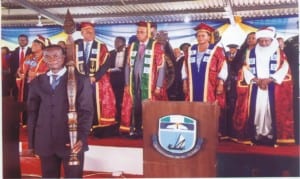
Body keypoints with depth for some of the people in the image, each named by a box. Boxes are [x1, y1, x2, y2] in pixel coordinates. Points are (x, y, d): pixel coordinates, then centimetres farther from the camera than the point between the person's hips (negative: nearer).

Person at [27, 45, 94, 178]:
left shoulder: (80, 80, 1)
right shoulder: (37, 82, 11)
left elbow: (86, 111, -5)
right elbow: (32, 112, 11)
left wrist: (81, 137, -17)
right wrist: (31, 142, 8)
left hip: (72, 141, -3)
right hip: (44, 142, 3)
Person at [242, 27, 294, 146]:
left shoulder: (278, 53, 7)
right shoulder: (252, 53, 11)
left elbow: (284, 69, -2)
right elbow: (246, 69, 7)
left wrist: (269, 79, -14)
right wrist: (256, 80, -9)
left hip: (273, 88, -1)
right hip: (255, 87, 1)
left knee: (271, 109, -6)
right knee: (257, 109, -5)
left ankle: (270, 134, 1)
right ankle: (257, 133, 3)